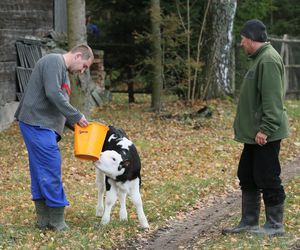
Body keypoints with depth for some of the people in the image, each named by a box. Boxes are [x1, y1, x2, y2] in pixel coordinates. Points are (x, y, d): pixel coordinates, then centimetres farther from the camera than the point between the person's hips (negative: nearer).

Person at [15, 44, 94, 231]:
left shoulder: (63, 71, 24)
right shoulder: (54, 61, -8)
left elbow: (60, 107, 25)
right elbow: (53, 94, -20)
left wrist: (76, 124, 13)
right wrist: (76, 116, -14)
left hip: (44, 126, 10)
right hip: (37, 124, -10)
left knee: (41, 171, 10)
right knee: (51, 169, -9)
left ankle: (44, 220, 12)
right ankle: (56, 220, -6)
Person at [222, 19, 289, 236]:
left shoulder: (268, 60, -18)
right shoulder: (260, 58, 15)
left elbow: (272, 99, -24)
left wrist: (265, 129, -25)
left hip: (265, 135, -11)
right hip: (254, 134, 11)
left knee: (267, 178, -3)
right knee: (247, 177, 15)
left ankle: (275, 225, 6)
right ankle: (249, 222, 22)